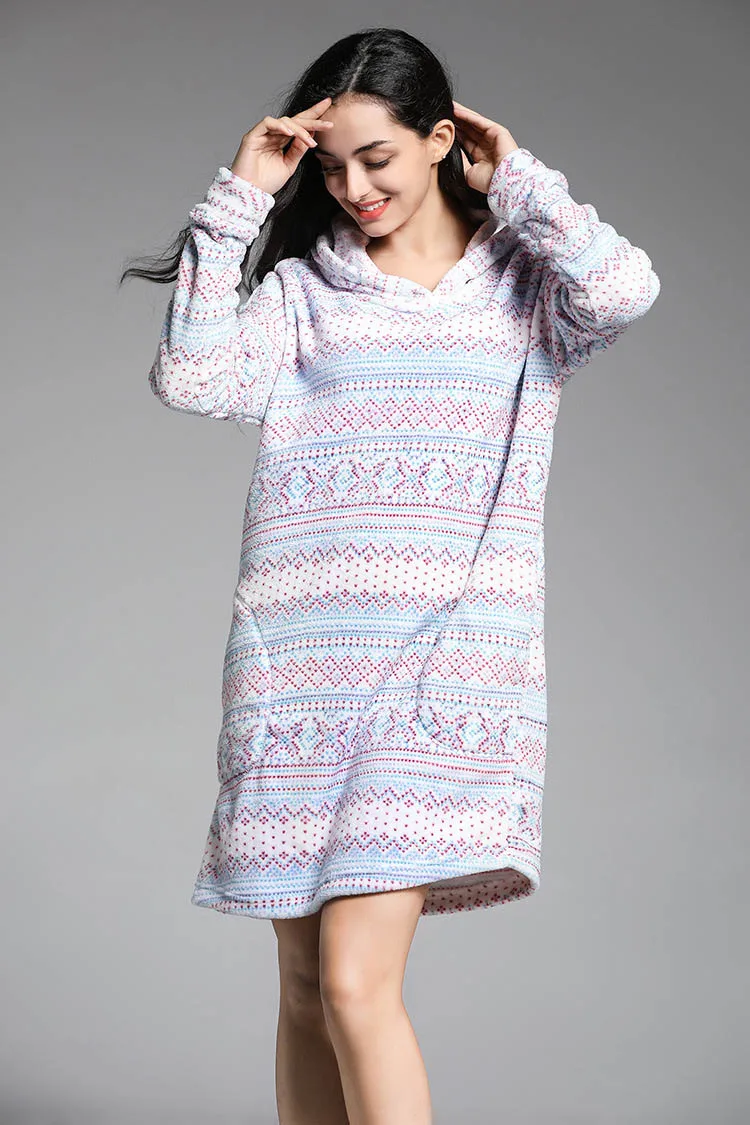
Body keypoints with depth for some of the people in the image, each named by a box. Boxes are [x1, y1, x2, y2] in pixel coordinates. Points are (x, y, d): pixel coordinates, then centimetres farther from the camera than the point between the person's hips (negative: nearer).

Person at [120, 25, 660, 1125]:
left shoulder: (523, 282, 9)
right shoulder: (302, 287, 12)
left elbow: (623, 290, -13)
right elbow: (193, 378, -4)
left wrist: (517, 183, 1)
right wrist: (236, 200, -2)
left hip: (450, 651, -3)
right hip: (302, 652, 3)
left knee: (357, 983, -15)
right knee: (305, 990, 7)